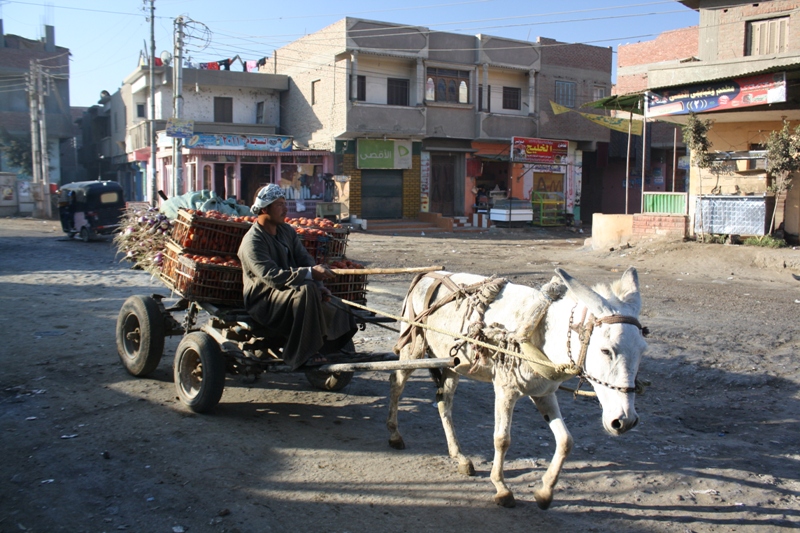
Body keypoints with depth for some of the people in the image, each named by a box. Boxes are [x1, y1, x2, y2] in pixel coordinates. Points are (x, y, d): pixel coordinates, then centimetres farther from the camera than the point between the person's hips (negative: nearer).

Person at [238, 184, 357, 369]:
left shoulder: (287, 231, 11)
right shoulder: (253, 241, -15)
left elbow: (305, 258, 5)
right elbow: (272, 276, -27)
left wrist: (319, 285, -13)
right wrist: (310, 273, -35)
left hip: (290, 293, 8)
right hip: (264, 302, -8)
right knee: (306, 290, -34)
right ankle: (303, 354, -29)